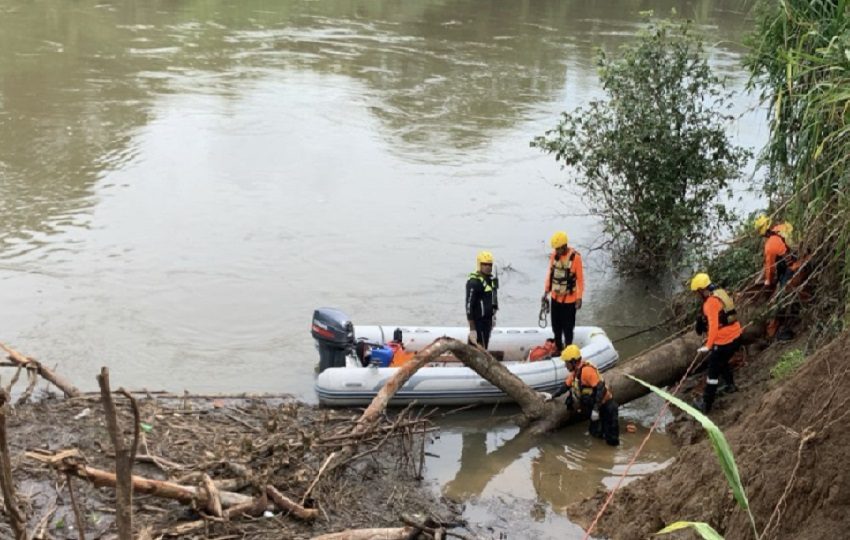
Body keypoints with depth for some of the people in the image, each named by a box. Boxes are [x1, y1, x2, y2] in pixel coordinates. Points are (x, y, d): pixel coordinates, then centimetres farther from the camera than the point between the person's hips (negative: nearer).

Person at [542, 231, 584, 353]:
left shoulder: (575, 257, -17)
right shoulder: (554, 255, -2)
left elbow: (580, 279, -11)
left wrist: (579, 298, -11)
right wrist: (546, 292, 9)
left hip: (569, 299, -5)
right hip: (555, 297, 5)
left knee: (567, 328, 2)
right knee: (556, 326, 17)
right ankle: (558, 349, 33)